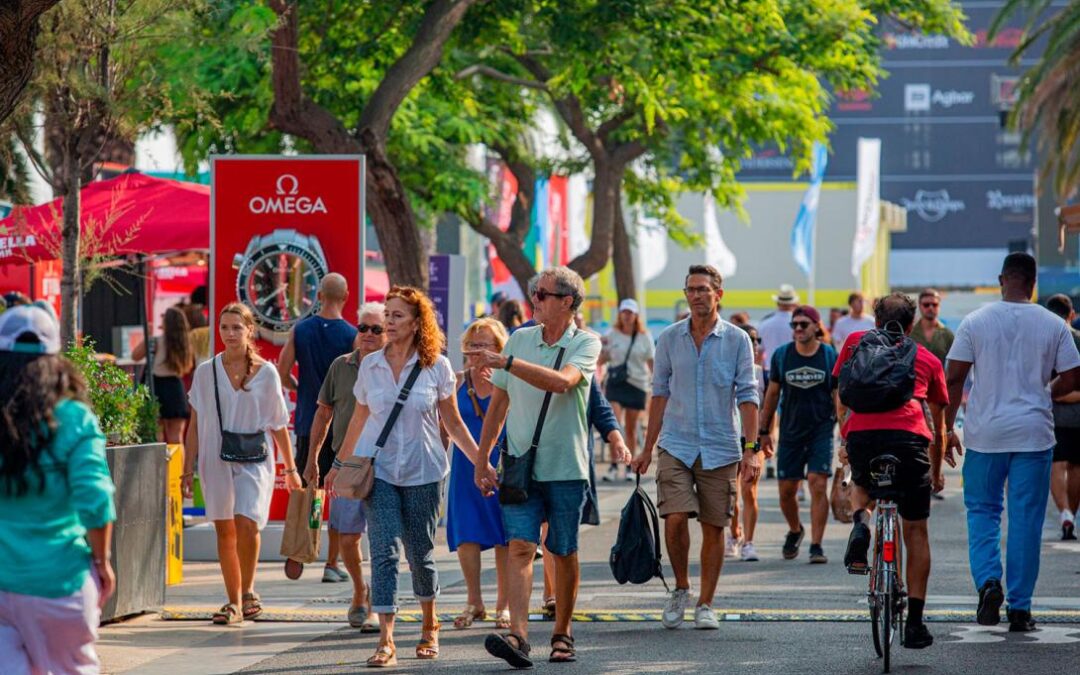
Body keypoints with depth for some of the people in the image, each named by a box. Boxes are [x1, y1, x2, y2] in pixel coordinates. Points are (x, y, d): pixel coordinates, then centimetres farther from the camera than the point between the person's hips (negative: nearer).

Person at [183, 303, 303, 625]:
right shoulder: (206, 372, 4)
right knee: (225, 531, 5)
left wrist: (290, 468, 13)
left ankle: (248, 591, 0)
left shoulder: (266, 373, 2)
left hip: (255, 460, -2)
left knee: (246, 523, -18)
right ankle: (234, 602, 13)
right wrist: (188, 469, 5)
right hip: (216, 460, 2)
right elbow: (195, 424, 8)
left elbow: (278, 425, 9)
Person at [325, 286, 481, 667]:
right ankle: (386, 642, -15)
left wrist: (481, 462, -1)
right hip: (378, 468, 1)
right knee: (384, 552, -11)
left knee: (420, 553, 8)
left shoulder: (437, 367, -2)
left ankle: (430, 625, 32)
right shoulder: (370, 365, 4)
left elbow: (453, 424, 4)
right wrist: (339, 464, 20)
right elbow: (359, 419, 15)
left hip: (423, 471, -1)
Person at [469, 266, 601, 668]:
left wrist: (505, 362, -26)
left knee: (564, 553, 7)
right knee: (521, 547, -12)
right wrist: (482, 459, 13)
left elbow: (562, 381, -24)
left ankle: (562, 633, 23)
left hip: (566, 468, -2)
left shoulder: (585, 344, -3)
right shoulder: (520, 339, 9)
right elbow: (498, 403, 15)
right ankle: (518, 636, -22)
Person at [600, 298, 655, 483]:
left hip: (637, 385, 1)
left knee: (631, 428, 7)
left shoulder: (644, 338, 4)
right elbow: (602, 361, 8)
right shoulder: (612, 335, 4)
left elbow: (651, 362, 7)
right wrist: (602, 348, -11)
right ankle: (613, 466, -13)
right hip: (615, 384, -1)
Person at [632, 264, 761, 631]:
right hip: (676, 445, 1)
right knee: (675, 519, -13)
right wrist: (647, 449, 7)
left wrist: (751, 449, -8)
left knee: (713, 528, 3)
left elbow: (747, 396, -1)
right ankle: (681, 589, 9)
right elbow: (660, 393, 9)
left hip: (720, 449, 0)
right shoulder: (670, 338, 5)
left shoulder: (737, 340, 0)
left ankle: (705, 604, 15)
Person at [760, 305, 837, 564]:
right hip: (791, 431, 2)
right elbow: (773, 393, 10)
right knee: (786, 490, 5)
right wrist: (764, 430, 11)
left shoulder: (830, 356, -2)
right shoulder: (781, 355, 2)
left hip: (821, 429, -2)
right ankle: (795, 530, 34)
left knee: (818, 484, -12)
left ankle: (816, 545, -7)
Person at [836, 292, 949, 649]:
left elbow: (840, 398, 28)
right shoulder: (928, 359, 25)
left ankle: (860, 523, 4)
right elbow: (939, 426, 32)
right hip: (911, 438, 0)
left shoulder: (856, 342, 24)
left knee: (862, 485, 36)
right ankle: (914, 622, 7)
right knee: (916, 530, 13)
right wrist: (937, 473, 44)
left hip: (862, 433, 0)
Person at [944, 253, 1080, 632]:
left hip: (985, 434, 0)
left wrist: (947, 428, 7)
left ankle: (988, 581, -10)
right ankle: (1019, 609, 4)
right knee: (1026, 519, 4)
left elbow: (954, 379, -3)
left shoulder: (975, 322, -2)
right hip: (1034, 435, 0)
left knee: (982, 510, 13)